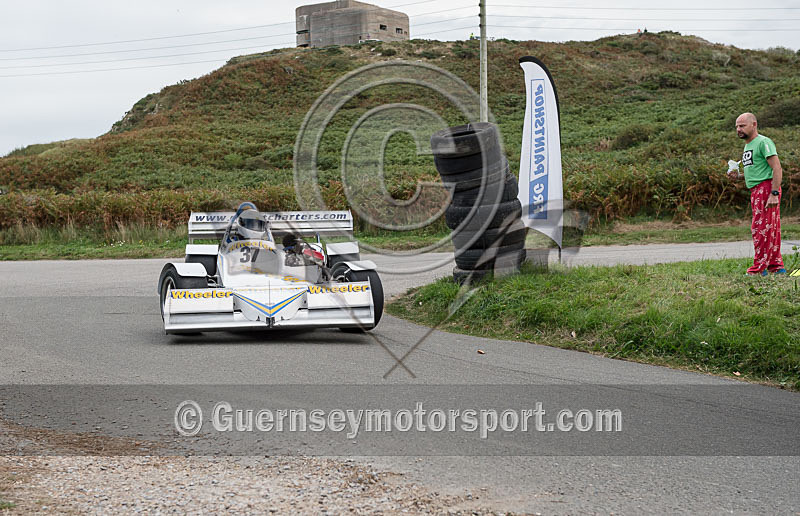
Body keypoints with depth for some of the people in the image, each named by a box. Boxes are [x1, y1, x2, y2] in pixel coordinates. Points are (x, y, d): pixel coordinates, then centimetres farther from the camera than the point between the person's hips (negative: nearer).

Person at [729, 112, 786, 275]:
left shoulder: (763, 142, -10)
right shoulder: (747, 146, 21)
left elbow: (777, 169, -17)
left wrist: (774, 193, -24)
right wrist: (738, 176, 12)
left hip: (766, 188, -10)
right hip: (756, 191, 10)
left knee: (761, 230, -9)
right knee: (770, 231, 11)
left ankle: (758, 269, -7)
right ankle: (776, 266, 16)